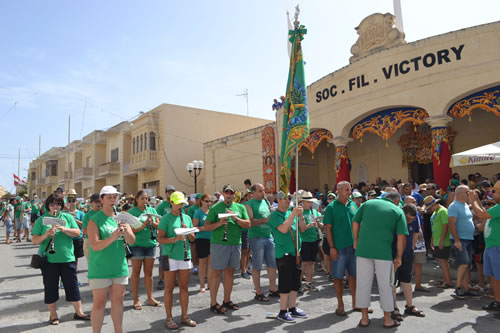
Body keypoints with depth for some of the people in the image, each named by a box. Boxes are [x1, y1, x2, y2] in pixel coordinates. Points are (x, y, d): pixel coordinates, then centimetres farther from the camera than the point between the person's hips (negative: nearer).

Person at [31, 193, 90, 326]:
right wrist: (45, 235, -21)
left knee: (72, 286, 8)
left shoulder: (68, 217, 6)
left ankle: (79, 312, 20)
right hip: (49, 260, -1)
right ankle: (53, 315, 25)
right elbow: (34, 240, -2)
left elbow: (77, 232, -2)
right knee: (50, 287, 9)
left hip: (67, 258, 1)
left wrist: (64, 229, -18)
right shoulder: (41, 220, 2)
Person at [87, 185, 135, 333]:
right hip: (100, 269, -4)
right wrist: (113, 237, -32)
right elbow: (95, 246, -17)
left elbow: (132, 241, -1)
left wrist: (126, 231, -21)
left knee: (118, 301, 14)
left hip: (120, 267, 5)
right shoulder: (95, 220, -8)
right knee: (99, 303, 4)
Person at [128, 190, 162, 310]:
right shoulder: (132, 212, -3)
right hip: (136, 244, -4)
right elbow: (131, 229, -12)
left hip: (150, 243, 4)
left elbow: (159, 225, 5)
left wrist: (152, 222, -14)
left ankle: (150, 298, 22)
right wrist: (142, 226, -26)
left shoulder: (152, 210, 9)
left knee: (149, 272, 12)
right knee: (136, 272, 5)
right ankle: (136, 300, 16)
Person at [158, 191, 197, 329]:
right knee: (169, 288, 5)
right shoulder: (166, 218, -5)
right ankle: (169, 318, 17)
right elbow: (160, 239, -10)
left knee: (184, 287, 11)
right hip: (170, 256, -5)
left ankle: (184, 316, 23)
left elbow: (193, 238, 13)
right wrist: (175, 239, -24)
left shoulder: (187, 218, 11)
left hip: (185, 256, 5)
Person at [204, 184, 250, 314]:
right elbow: (207, 227, -2)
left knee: (230, 272, 12)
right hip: (219, 243, -4)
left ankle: (227, 301, 25)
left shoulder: (240, 207, 11)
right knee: (217, 273, 1)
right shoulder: (215, 208, 1)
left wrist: (235, 218, -13)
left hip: (236, 244, 4)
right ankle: (213, 303, 11)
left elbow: (248, 224, 3)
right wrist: (219, 223, -19)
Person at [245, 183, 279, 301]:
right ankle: (258, 293, 12)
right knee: (257, 266, 2)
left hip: (269, 236, 7)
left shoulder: (266, 201, 14)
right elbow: (250, 221, -18)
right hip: (256, 238, -7)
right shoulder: (249, 204, -6)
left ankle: (273, 289, 23)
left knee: (272, 264, 10)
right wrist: (265, 220, -26)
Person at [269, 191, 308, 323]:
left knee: (295, 283, 14)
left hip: (295, 253, 7)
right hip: (283, 253, -7)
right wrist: (293, 214, -19)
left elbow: (302, 229, 11)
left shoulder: (291, 213, 13)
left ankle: (292, 308, 27)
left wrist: (301, 216, -5)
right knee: (285, 283, -2)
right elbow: (283, 229, -22)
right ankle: (283, 312, 10)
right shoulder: (275, 215, -7)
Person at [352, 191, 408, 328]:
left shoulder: (368, 203, 11)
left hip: (363, 250, 2)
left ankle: (364, 318, 20)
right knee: (385, 286, 12)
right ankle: (387, 319, 24)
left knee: (363, 284, 10)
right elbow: (401, 237, 1)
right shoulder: (398, 211, 6)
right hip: (383, 252, -1)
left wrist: (356, 241, 20)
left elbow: (355, 223, 11)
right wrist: (398, 257, 8)